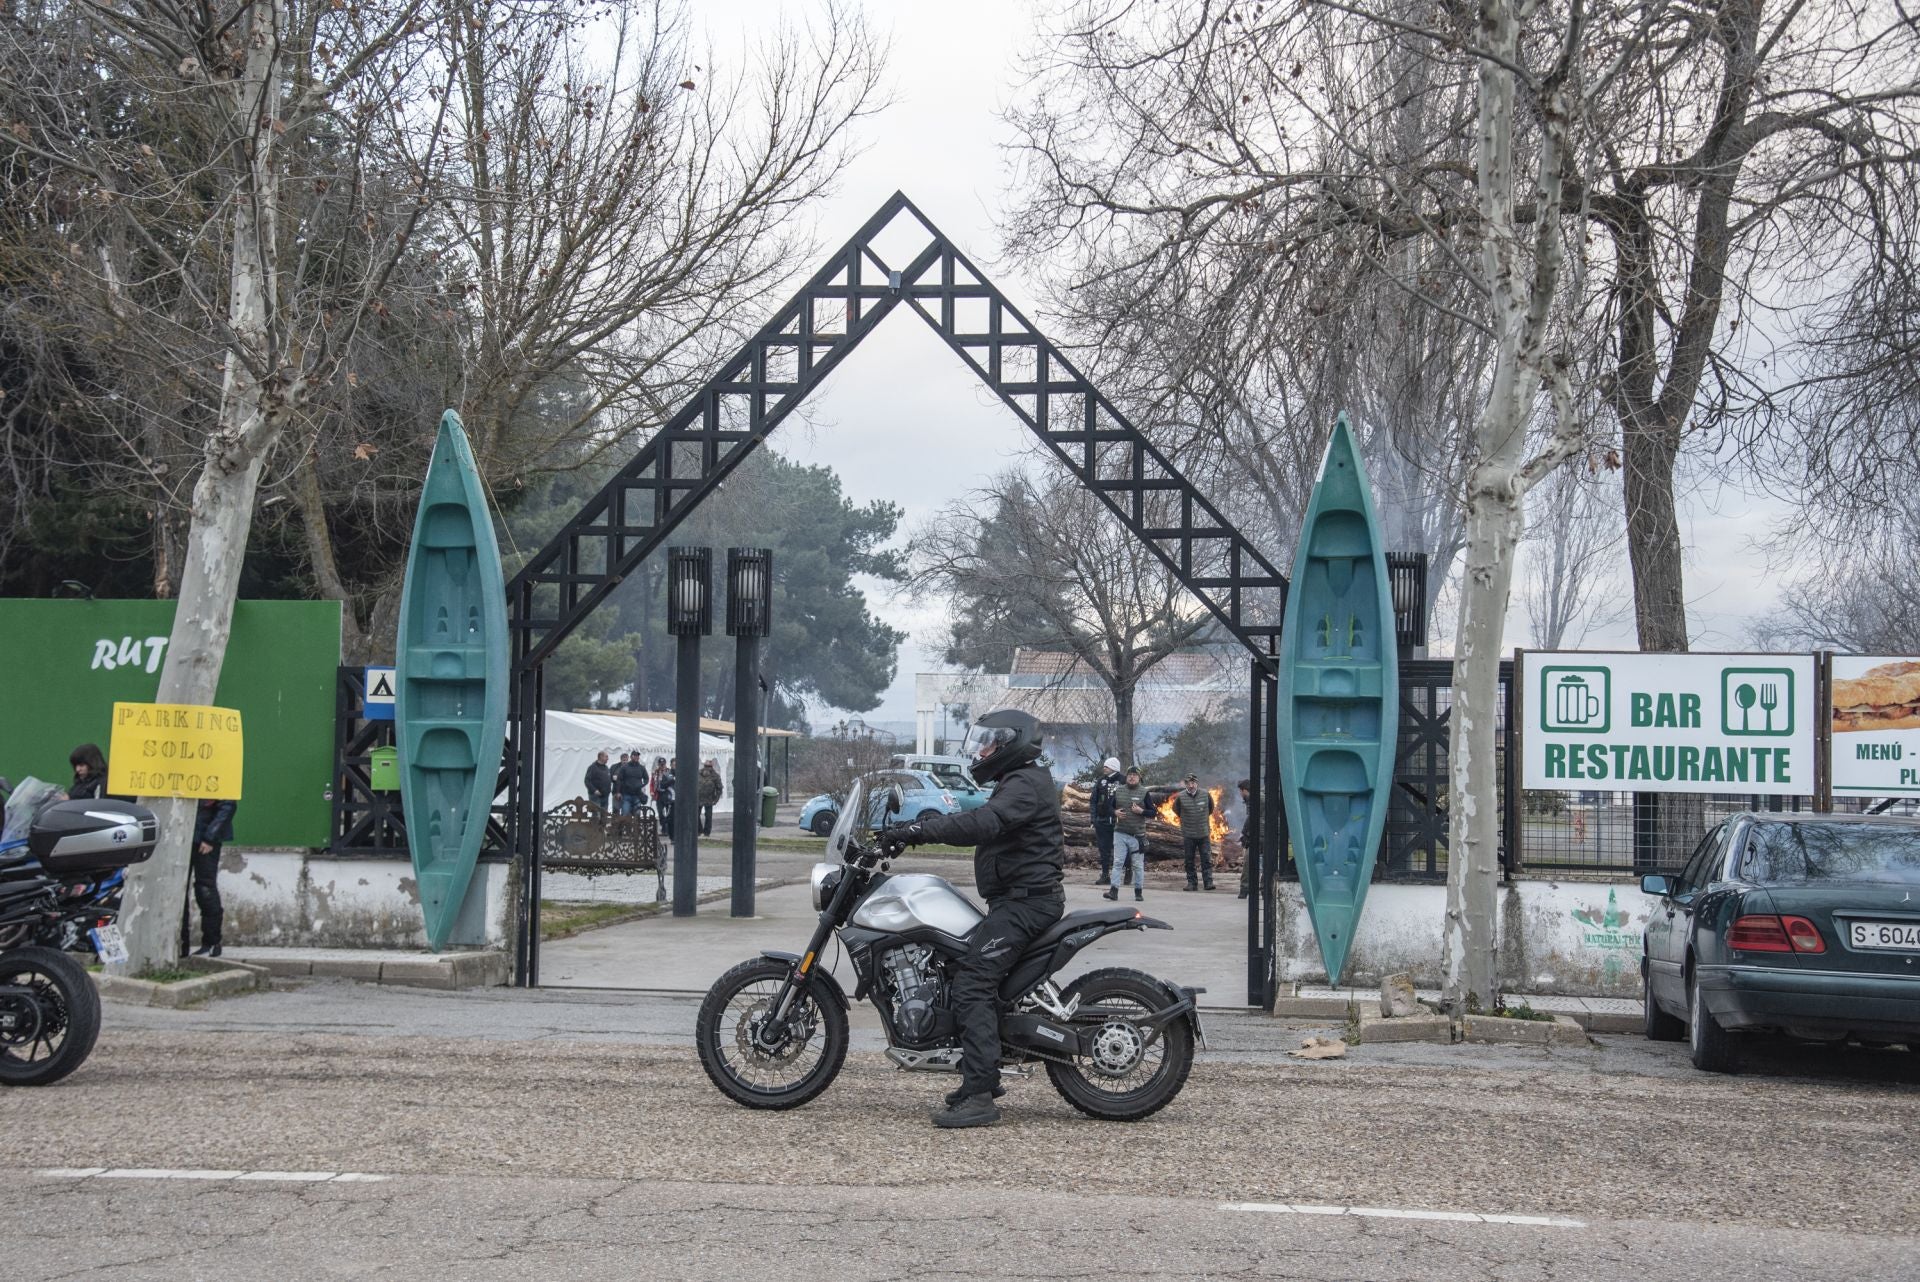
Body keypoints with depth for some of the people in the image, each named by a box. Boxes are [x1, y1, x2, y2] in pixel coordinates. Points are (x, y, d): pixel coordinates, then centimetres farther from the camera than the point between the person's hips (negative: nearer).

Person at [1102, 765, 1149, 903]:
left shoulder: (1144, 793, 1)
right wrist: (1115, 812, -6)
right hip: (1120, 833, 2)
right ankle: (1114, 890, -8)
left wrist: (1141, 811, -16)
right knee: (1118, 862, -5)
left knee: (1138, 864, 5)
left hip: (1138, 835, -1)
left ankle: (1139, 892, 13)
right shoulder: (1118, 791, 8)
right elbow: (1109, 807, 15)